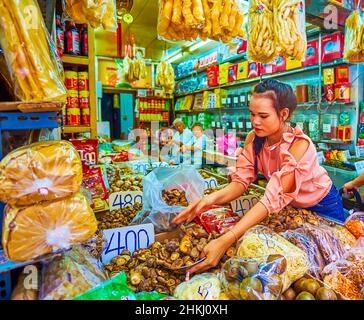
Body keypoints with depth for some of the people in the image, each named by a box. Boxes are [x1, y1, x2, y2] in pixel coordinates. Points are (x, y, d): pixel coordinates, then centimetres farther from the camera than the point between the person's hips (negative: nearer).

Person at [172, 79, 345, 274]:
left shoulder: (299, 144, -37)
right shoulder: (254, 139, -18)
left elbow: (275, 197, -47)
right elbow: (242, 180, -25)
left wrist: (226, 241, -57)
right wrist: (211, 199, -47)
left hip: (322, 206, -4)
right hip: (290, 205, 5)